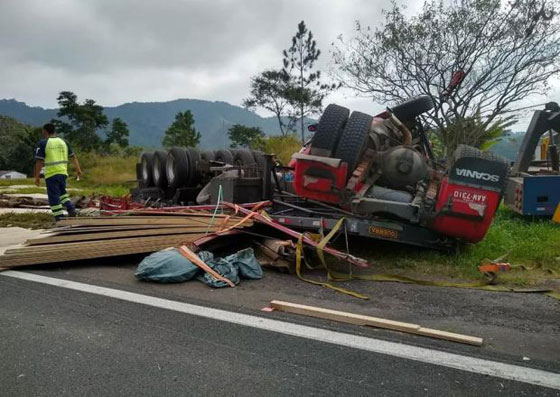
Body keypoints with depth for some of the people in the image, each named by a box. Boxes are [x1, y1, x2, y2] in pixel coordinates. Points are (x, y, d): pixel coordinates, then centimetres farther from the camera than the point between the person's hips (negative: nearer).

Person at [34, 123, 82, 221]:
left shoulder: (43, 143, -7)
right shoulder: (63, 141, 8)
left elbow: (39, 162, -10)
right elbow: (73, 156, 12)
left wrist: (37, 177, -4)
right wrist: (78, 169, 21)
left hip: (51, 174, -5)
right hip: (63, 172, 5)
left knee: (54, 197, 3)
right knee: (62, 192, 25)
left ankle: (60, 218, 2)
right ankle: (71, 209, 8)